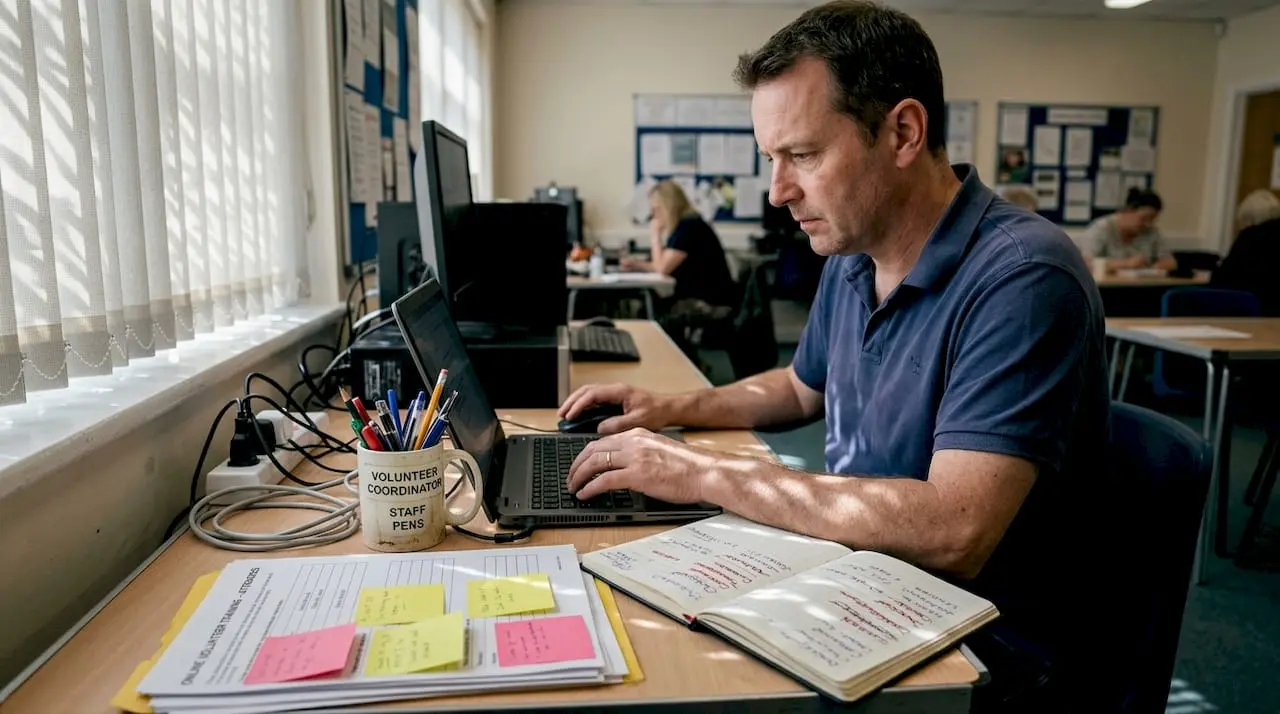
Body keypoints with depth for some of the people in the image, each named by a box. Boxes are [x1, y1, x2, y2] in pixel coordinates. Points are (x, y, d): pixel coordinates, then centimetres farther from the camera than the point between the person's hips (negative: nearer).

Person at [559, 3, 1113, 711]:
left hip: (986, 655, -6)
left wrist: (707, 472, -28)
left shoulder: (1022, 278, -24)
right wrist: (676, 408, 6)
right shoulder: (850, 261, 2)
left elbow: (952, 532, -34)